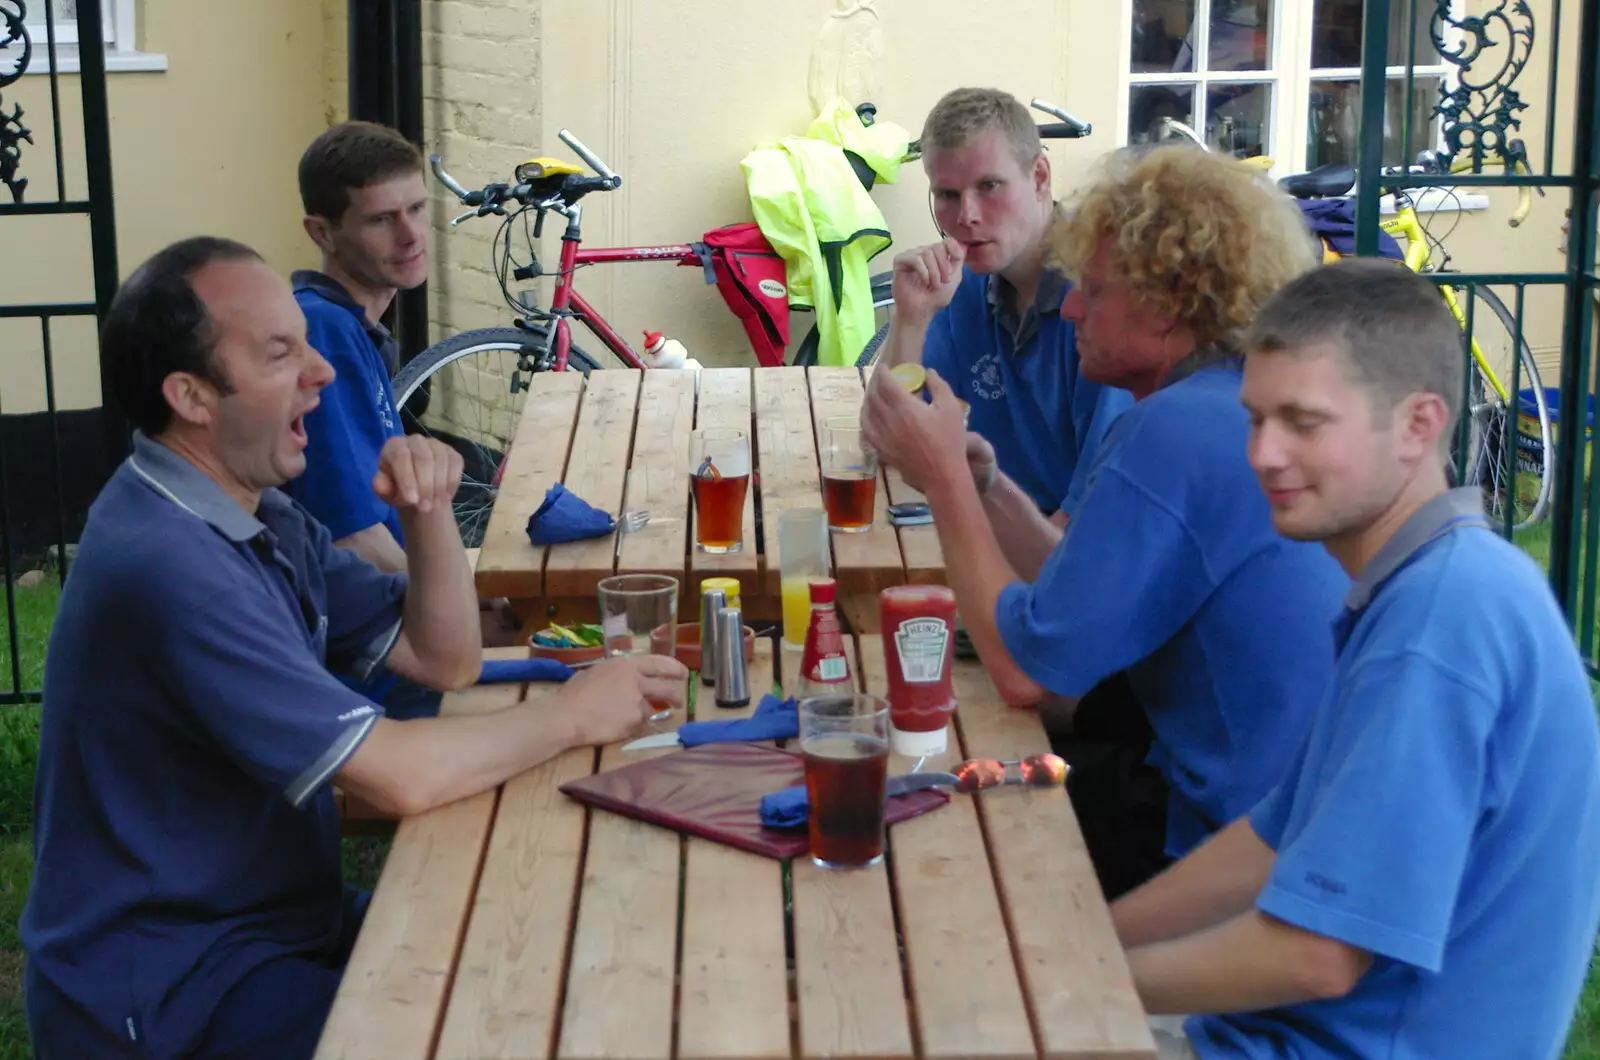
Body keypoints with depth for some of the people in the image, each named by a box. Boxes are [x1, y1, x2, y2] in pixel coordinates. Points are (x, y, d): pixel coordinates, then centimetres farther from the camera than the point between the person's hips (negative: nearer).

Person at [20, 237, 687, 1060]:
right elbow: (398, 776, -28)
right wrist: (574, 714, -14)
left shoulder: (262, 521, 4)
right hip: (164, 993, -9)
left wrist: (429, 515, -10)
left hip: (278, 919, 9)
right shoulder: (164, 566, -27)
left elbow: (445, 660, 7)